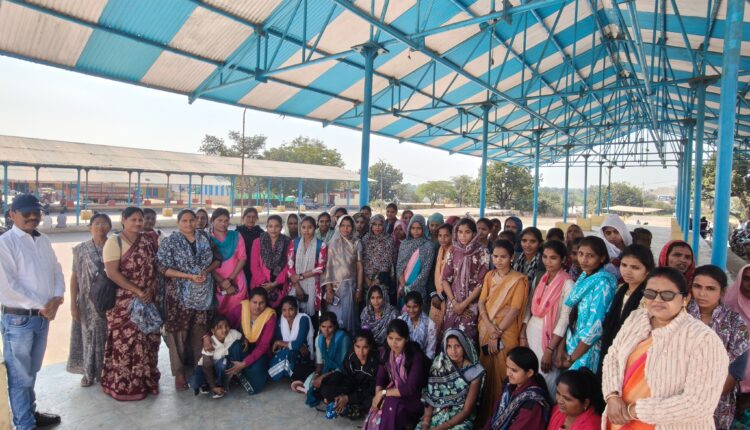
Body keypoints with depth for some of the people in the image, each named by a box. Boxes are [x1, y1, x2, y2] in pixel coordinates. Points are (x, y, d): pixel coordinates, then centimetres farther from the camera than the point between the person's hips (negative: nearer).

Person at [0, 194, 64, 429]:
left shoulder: (44, 240, 9)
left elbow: (56, 270, 11)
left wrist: (57, 298, -7)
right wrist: (41, 307, -14)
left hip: (43, 316, 6)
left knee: (31, 371, 21)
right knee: (20, 376, 7)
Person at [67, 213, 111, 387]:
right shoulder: (81, 249, 0)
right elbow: (74, 276, 0)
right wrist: (73, 303, -4)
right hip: (88, 302, 0)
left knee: (108, 336, 7)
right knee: (89, 335, 7)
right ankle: (89, 372, 23)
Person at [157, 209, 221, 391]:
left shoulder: (205, 238, 4)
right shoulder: (170, 242, -6)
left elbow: (217, 259, 10)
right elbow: (163, 268, -12)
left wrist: (206, 271, -10)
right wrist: (189, 276, -19)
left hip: (203, 294, 3)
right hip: (179, 294, -3)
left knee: (200, 331, 11)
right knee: (179, 333, 2)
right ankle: (179, 372, 15)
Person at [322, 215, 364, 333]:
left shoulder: (357, 243, 4)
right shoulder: (333, 243, -1)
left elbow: (359, 267, 5)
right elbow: (328, 266, -4)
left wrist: (359, 289, 0)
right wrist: (328, 289, -11)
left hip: (350, 286, 2)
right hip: (335, 285, -1)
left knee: (348, 316, 5)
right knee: (335, 318, 0)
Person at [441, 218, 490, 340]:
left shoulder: (482, 252, -7)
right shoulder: (453, 251, 3)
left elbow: (482, 283, -10)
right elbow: (445, 279, 4)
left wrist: (464, 304, -10)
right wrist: (454, 302, -6)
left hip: (471, 305, -3)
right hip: (453, 303, 3)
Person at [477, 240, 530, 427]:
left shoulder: (519, 280, -9)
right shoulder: (489, 276, 7)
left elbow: (514, 310, -13)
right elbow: (481, 302, 2)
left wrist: (497, 334, -15)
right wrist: (489, 326, -13)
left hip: (506, 334, -5)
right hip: (485, 331, 5)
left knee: (501, 376, 1)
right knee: (485, 373, 12)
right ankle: (484, 414, 27)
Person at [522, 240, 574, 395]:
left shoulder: (567, 284, -11)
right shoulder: (540, 279, 7)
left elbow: (564, 320, -15)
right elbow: (529, 309, 9)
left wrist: (549, 350, -16)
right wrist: (522, 336, 2)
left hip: (549, 335, -5)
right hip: (531, 332, 6)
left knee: (544, 378, 4)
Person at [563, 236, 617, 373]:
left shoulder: (603, 282, -16)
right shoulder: (584, 277, 7)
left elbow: (595, 326, -20)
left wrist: (572, 358, -13)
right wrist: (563, 348, 6)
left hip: (588, 353, -7)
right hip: (572, 346, 7)